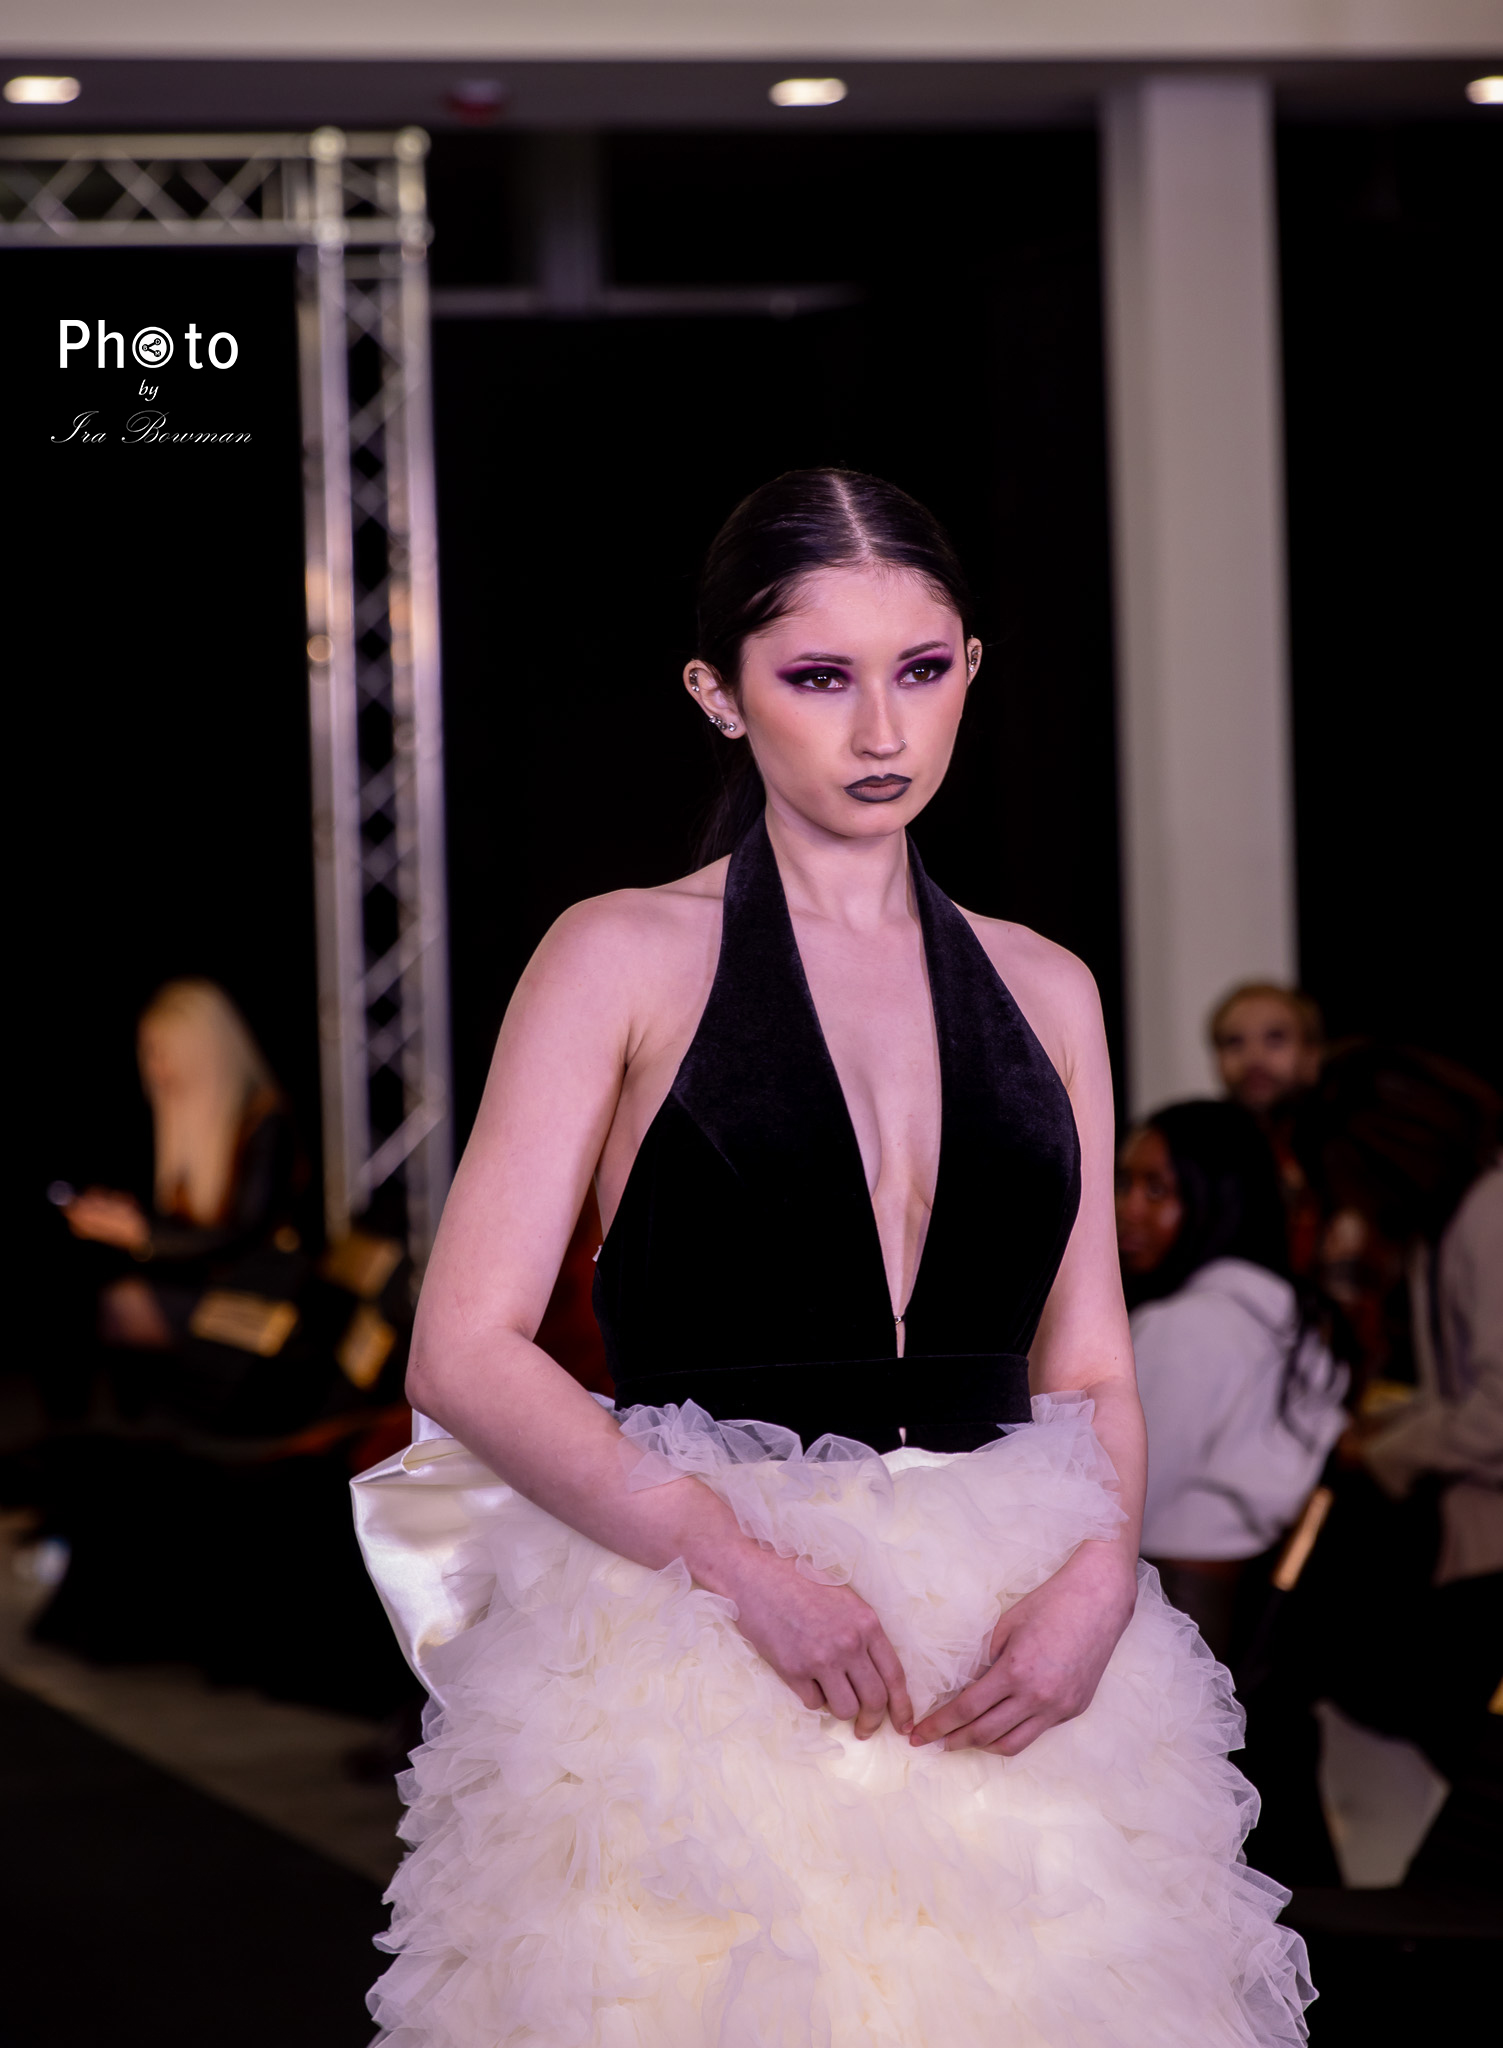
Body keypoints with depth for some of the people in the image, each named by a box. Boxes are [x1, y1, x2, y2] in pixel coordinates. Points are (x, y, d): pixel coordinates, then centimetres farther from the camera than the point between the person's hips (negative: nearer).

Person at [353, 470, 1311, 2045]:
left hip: (1013, 1661, 3)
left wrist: (1099, 1578, -8)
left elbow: (1091, 1371, 13)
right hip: (695, 1653, -3)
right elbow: (466, 1352, -6)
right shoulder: (629, 958, 1)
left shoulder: (1043, 990, 13)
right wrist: (742, 1559, -17)